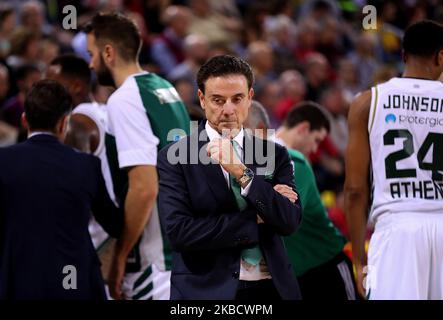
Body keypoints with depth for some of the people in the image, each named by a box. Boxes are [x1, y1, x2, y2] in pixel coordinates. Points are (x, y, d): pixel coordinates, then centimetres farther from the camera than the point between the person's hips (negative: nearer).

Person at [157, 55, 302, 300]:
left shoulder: (274, 155, 4)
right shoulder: (174, 158, -5)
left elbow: (289, 222, -9)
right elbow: (178, 231, -16)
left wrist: (242, 173, -19)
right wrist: (256, 220, -11)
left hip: (270, 288, 3)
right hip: (207, 290, -3)